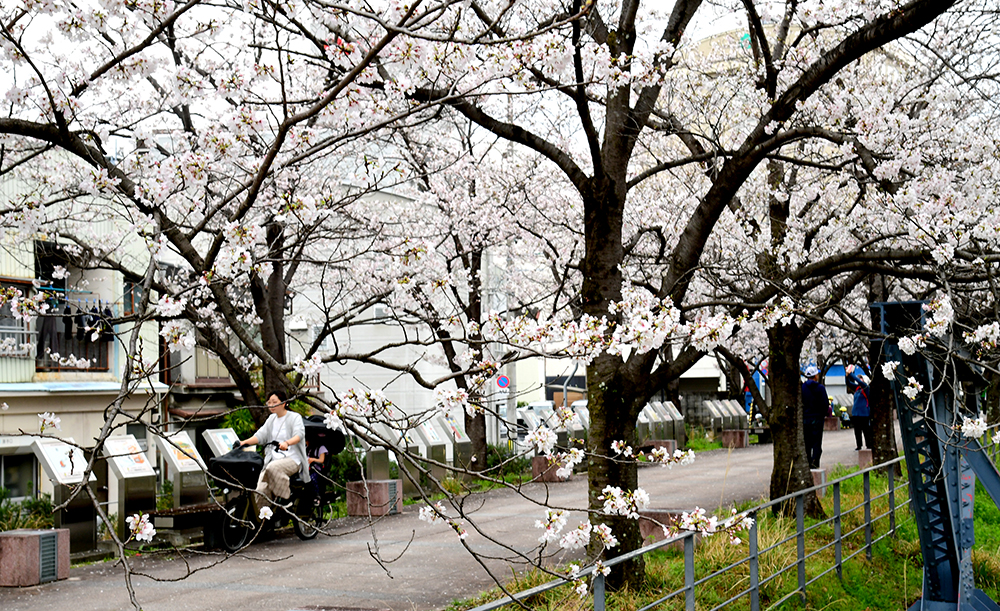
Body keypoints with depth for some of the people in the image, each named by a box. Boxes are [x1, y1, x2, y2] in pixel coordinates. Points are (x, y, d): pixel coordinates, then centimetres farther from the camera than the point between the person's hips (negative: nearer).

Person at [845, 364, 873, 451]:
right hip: (855, 413, 6)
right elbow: (849, 383, 8)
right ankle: (858, 445, 18)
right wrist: (847, 375, -10)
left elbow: (860, 382, -22)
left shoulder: (865, 387, -7)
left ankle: (869, 446, 6)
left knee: (866, 431, -1)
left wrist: (851, 374, -24)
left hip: (864, 413, -6)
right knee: (857, 430, 10)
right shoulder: (856, 387, 10)